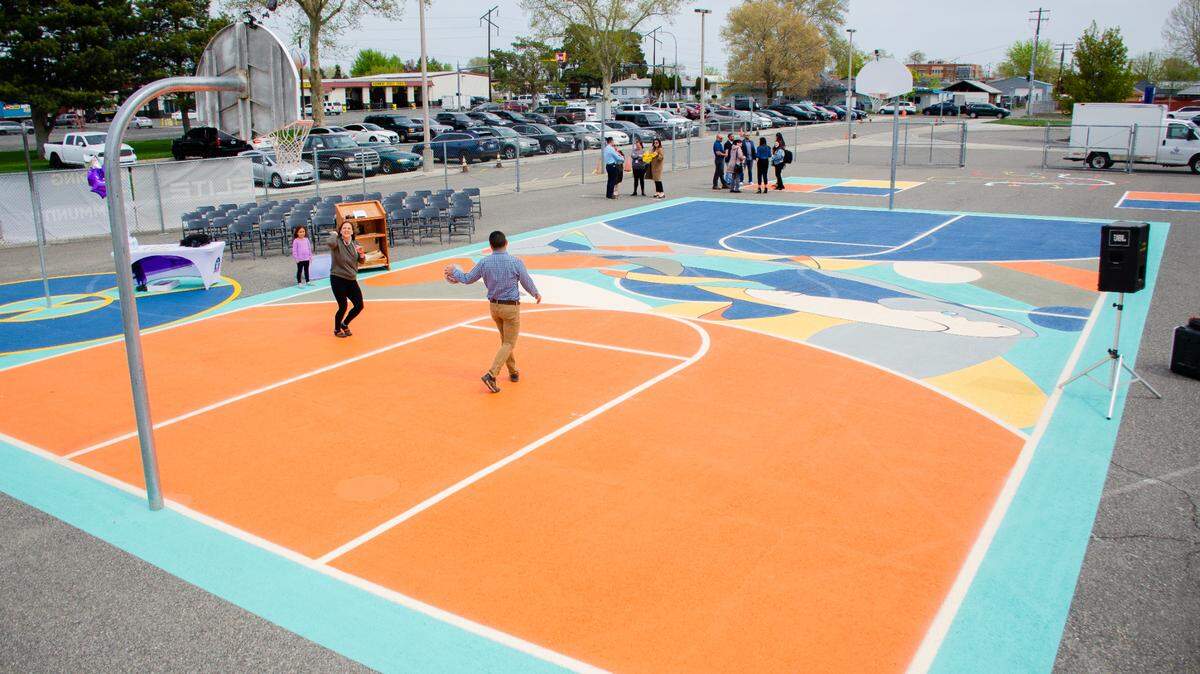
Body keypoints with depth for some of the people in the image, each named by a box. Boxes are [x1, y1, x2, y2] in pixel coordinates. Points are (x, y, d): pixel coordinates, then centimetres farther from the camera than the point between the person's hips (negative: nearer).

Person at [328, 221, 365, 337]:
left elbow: (361, 260, 12)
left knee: (359, 306, 6)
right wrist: (333, 234, -15)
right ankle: (337, 330, 22)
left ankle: (344, 324, 31)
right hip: (338, 279, -6)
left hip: (352, 280, 6)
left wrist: (361, 253, -9)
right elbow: (331, 243, -35)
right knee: (343, 306, -5)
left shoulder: (354, 244, 7)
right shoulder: (337, 242, -10)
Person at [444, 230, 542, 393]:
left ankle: (513, 372, 32)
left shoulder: (484, 263, -7)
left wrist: (454, 271, 23)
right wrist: (536, 294, 15)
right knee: (509, 344, 1)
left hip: (494, 305, 5)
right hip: (511, 307, -5)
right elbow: (527, 284, -6)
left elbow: (468, 279, 4)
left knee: (505, 341, 21)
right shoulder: (516, 262, -16)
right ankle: (491, 375, -13)